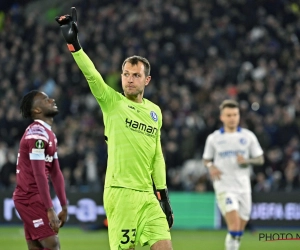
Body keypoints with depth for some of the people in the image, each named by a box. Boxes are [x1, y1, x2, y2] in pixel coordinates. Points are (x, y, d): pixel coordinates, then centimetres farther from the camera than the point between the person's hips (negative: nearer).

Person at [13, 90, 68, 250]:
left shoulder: (50, 135, 15)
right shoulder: (37, 133, -17)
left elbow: (55, 173, 16)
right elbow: (39, 174, -22)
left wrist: (64, 207, 15)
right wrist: (50, 210, -24)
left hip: (33, 197, 10)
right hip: (30, 197, -10)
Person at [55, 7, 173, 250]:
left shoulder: (155, 111, 14)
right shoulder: (111, 102, 0)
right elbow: (91, 74, -15)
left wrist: (163, 194, 14)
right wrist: (73, 42, -28)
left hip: (147, 194, 5)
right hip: (120, 192, -5)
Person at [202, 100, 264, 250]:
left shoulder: (248, 136, 6)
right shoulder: (213, 138, 3)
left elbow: (260, 159, 9)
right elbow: (206, 159, 14)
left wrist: (247, 161, -12)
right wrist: (211, 167, -8)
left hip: (243, 187, 3)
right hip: (224, 187, -3)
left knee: (239, 232, 9)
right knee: (234, 226, -21)